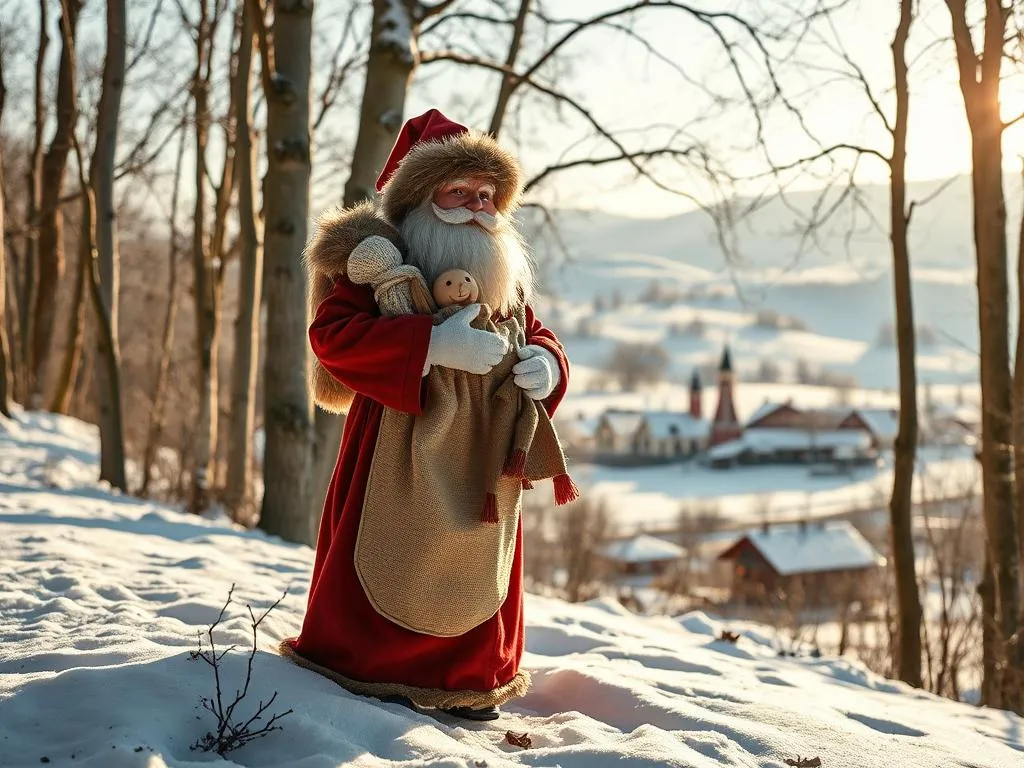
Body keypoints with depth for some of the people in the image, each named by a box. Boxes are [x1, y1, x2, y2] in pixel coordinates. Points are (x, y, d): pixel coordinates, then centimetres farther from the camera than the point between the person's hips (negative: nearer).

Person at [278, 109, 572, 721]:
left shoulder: (505, 277, 13)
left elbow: (539, 336, 18)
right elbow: (332, 333, -20)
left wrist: (548, 364, -8)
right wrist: (433, 344, -29)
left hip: (483, 463, 6)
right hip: (400, 452, -6)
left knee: (474, 578, 13)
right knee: (391, 568, -1)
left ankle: (468, 680, 29)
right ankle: (366, 673, 18)